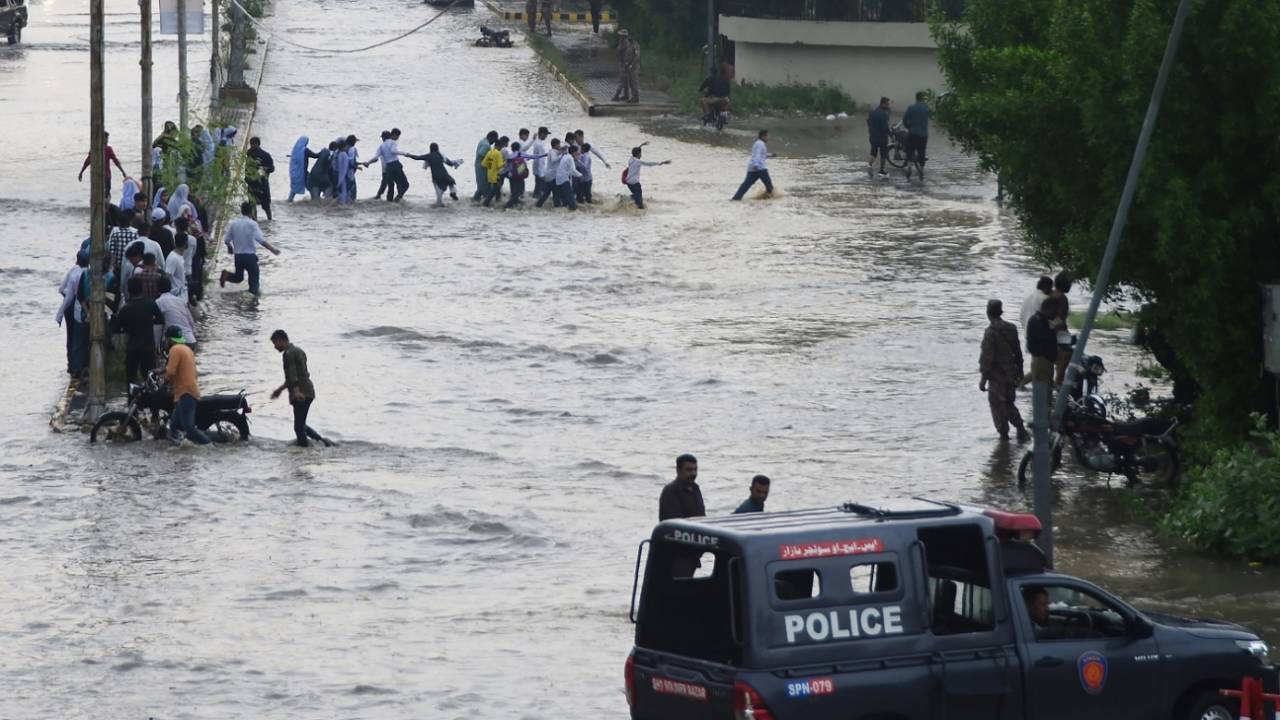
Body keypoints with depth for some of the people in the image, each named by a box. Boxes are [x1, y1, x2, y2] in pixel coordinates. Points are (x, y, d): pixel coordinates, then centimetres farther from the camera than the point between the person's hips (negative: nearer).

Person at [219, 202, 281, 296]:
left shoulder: (233, 223, 3)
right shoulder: (252, 224, -11)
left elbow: (227, 240, 8)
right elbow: (261, 240, -22)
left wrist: (230, 248, 29)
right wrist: (272, 249, -20)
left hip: (238, 256, 5)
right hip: (250, 256, -5)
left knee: (238, 277, 21)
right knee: (253, 278, 6)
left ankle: (226, 275, -6)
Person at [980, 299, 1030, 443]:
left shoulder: (990, 332, -18)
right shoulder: (1011, 329, 2)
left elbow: (987, 357, -18)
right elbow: (1018, 352, 10)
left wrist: (984, 378, -12)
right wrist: (1019, 372, 20)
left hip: (997, 377, -7)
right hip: (1011, 375, 7)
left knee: (998, 405, 5)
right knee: (1009, 404, 19)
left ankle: (1004, 435, 8)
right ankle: (1021, 430, 11)